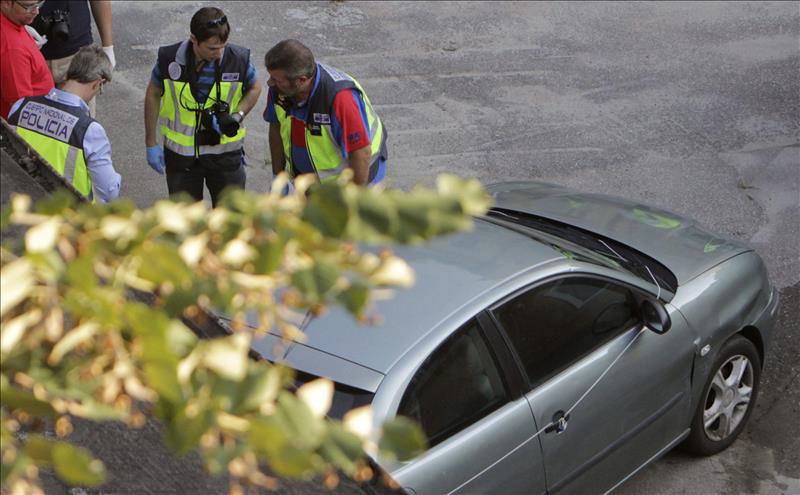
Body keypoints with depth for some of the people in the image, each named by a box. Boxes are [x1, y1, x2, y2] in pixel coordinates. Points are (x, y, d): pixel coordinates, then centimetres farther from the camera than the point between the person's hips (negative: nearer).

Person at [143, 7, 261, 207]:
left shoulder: (238, 59, -18)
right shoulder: (169, 58, -18)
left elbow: (254, 89, 2)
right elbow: (153, 94, -1)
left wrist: (237, 116, -17)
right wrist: (151, 144, 1)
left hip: (225, 152, 0)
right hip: (180, 153, 0)